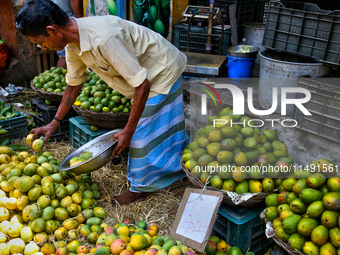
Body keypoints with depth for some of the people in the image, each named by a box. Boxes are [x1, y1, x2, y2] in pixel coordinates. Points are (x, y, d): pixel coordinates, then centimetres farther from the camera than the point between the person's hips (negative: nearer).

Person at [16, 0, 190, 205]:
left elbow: (142, 85, -34)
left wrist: (128, 131, -27)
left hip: (164, 72, -8)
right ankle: (181, 169, 43)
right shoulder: (72, 41, -9)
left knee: (143, 133, -1)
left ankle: (140, 187, 19)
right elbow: (74, 83, 6)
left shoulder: (103, 39, -38)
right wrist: (55, 123, 9)